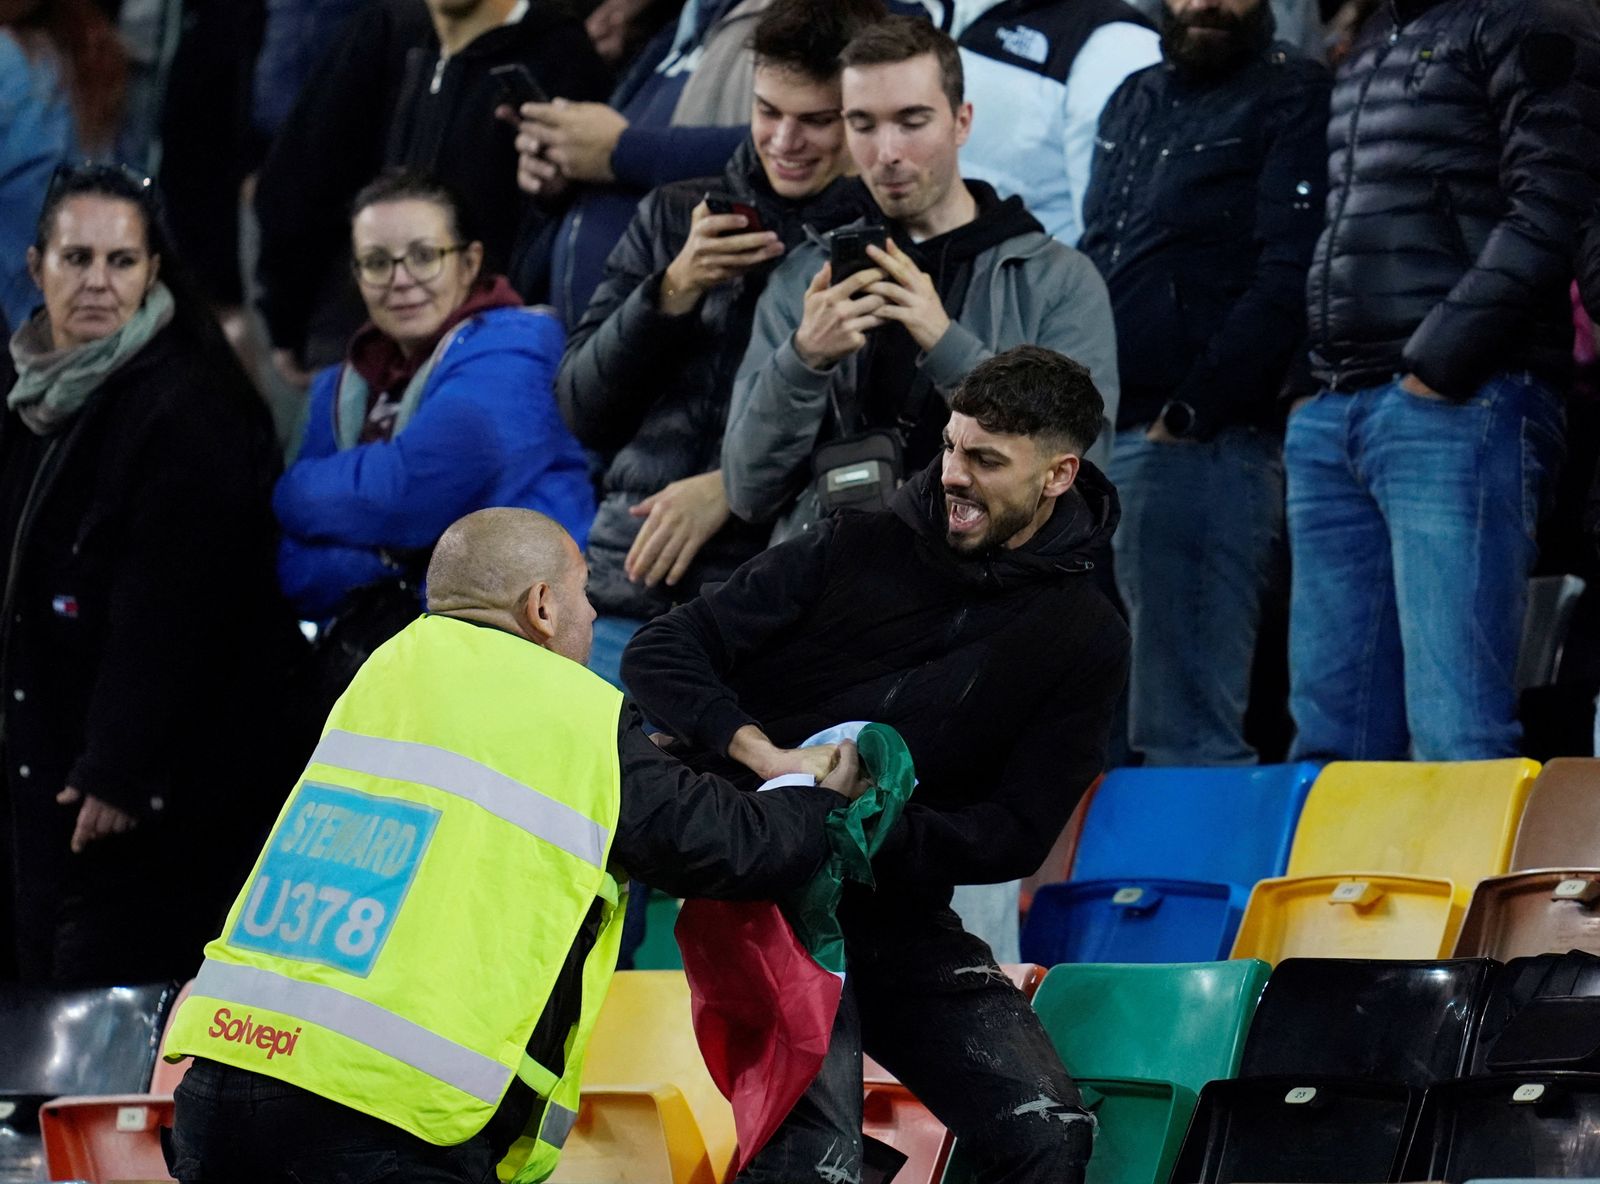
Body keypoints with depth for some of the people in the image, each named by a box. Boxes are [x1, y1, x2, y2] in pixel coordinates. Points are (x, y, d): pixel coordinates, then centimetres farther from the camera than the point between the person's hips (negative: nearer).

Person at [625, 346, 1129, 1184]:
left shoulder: (1084, 644, 3)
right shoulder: (858, 550, 0)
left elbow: (1015, 836, -2)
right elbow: (661, 653, -2)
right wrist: (765, 754, -19)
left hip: (901, 916, 3)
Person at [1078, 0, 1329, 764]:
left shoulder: (1293, 100, -1)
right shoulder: (1133, 103, 22)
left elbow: (1286, 284, -11)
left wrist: (1189, 415, -15)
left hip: (1201, 445, -8)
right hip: (1093, 436, 8)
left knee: (1186, 734, -11)